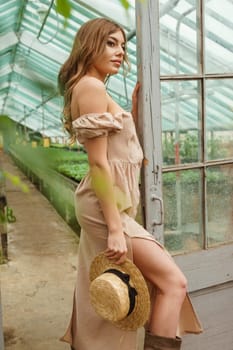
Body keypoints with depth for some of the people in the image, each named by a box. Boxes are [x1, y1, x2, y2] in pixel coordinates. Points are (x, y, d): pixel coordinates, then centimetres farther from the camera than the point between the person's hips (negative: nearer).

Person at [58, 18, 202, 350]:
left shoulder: (91, 88, 16)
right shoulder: (91, 87, -13)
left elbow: (125, 144, 24)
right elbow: (98, 162, -21)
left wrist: (135, 104, 15)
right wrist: (115, 228, -22)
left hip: (110, 201, 10)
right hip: (107, 204, -10)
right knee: (173, 282, -7)